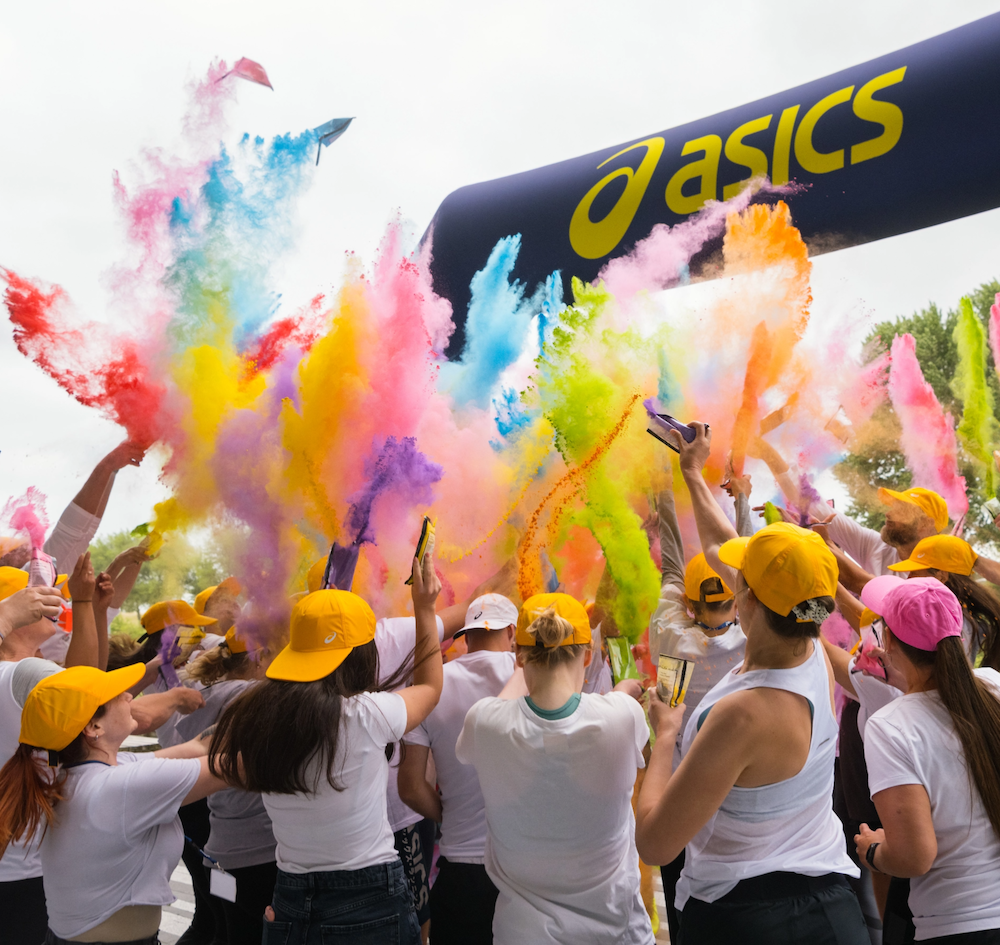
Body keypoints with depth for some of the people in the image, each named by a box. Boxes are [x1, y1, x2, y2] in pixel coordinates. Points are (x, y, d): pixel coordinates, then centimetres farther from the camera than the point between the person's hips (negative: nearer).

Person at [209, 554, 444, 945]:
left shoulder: (255, 716, -10)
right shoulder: (366, 715, -21)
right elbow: (430, 686, -1)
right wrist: (424, 609, 7)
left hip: (289, 899, 4)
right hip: (372, 899, -3)